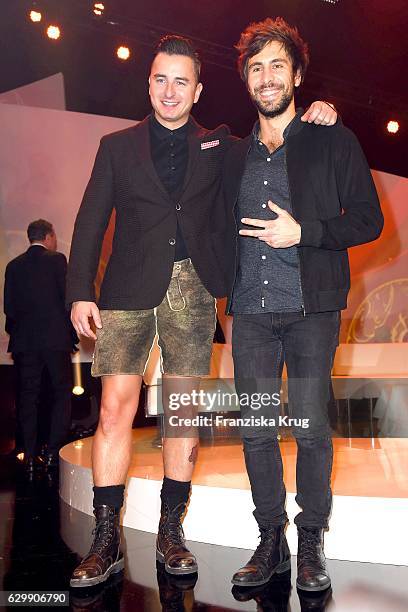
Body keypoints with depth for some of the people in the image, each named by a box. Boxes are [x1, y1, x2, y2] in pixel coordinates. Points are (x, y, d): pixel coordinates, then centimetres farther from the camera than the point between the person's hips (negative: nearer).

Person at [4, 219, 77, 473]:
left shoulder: (14, 265, 10)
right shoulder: (56, 260, -2)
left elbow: (9, 306, 8)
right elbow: (67, 297, -7)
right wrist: (72, 333, 1)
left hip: (23, 340, 4)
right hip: (55, 338, -4)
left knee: (27, 397, 7)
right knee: (63, 393, 6)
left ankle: (31, 456, 8)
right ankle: (53, 452, -1)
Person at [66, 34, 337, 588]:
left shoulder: (219, 145, 15)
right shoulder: (117, 146, 13)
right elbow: (91, 222, 9)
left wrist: (311, 119, 1)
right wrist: (81, 292, -1)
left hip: (192, 290, 1)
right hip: (128, 290, 0)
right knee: (115, 409, -6)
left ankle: (171, 532, 16)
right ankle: (106, 541, 5)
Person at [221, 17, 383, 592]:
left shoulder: (333, 141, 5)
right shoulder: (237, 154, 17)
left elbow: (368, 219, 1)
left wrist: (303, 232, -13)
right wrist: (229, 290, 11)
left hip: (311, 308, -3)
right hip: (251, 312, 4)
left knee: (311, 428, -2)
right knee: (256, 430, 4)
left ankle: (311, 543, 15)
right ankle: (271, 540, 18)